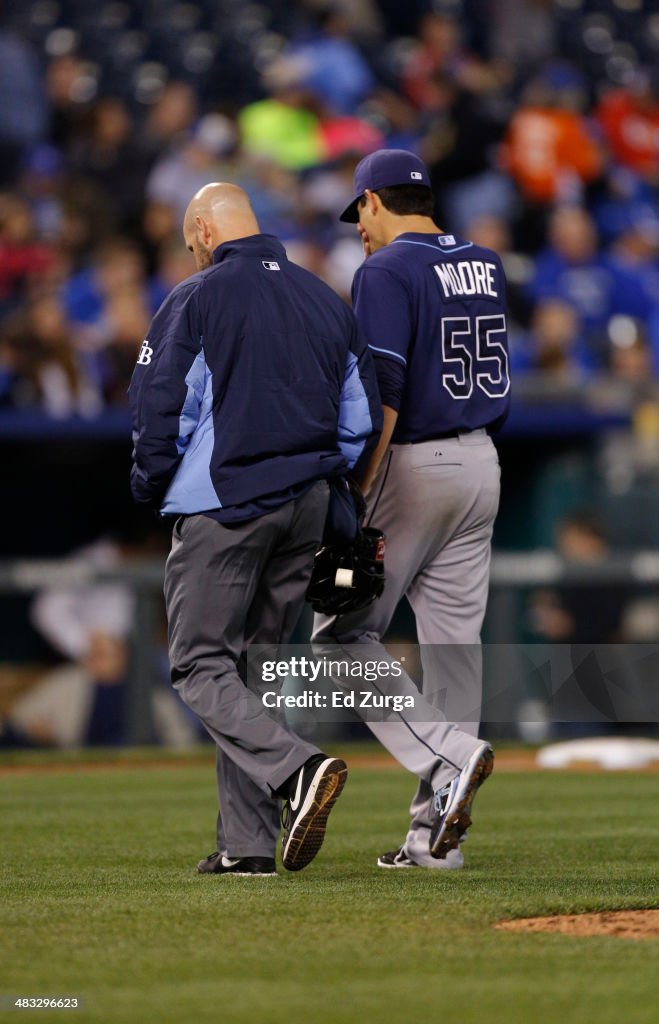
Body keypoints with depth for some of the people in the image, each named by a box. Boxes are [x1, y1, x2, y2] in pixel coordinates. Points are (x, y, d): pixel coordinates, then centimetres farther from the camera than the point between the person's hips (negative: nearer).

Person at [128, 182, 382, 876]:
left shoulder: (196, 300, -6)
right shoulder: (325, 300, 11)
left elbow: (159, 409, -10)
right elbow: (362, 420, 12)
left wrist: (152, 486, 6)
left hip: (225, 503, -6)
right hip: (306, 507, 6)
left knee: (200, 666, -3)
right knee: (252, 667, 13)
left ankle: (298, 768, -26)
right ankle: (246, 842, 8)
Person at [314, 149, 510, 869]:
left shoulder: (387, 272, -12)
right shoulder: (486, 265, 11)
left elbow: (382, 393, -20)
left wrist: (352, 498, -20)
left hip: (412, 466, -7)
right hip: (481, 464, 7)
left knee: (343, 632, 2)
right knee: (453, 640, 6)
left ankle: (449, 755, -15)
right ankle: (435, 833, 7)